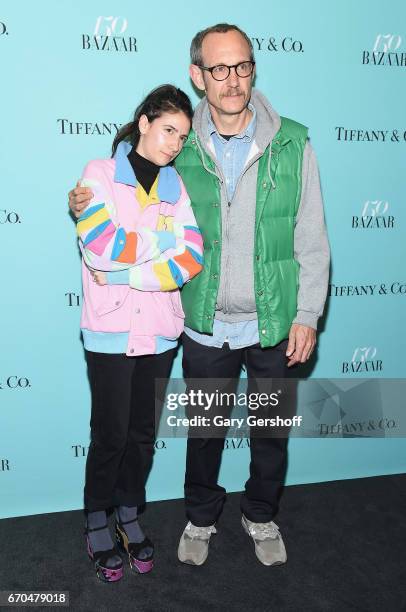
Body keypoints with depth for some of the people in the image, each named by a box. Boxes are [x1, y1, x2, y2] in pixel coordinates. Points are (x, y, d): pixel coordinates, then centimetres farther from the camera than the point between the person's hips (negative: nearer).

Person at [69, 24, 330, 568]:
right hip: (206, 328, 1)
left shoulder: (292, 144, -7)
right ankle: (201, 517, 45)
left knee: (271, 430, 18)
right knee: (204, 430, 18)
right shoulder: (180, 147, -4)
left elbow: (312, 240, -3)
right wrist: (90, 207, -8)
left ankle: (261, 515, 45)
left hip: (274, 325, 0)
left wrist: (307, 316, -7)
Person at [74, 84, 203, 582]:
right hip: (109, 332, -3)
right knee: (110, 434, 5)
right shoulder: (99, 173, -2)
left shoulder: (176, 185, 7)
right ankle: (96, 524, 29)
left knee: (143, 432, 14)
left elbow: (191, 260, -6)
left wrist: (122, 273, -14)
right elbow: (101, 246, -18)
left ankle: (129, 516, 36)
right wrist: (169, 237, -10)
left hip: (160, 332, 4)